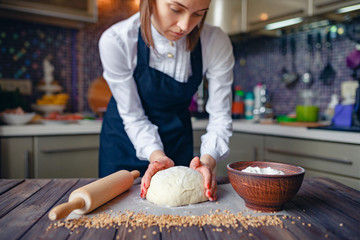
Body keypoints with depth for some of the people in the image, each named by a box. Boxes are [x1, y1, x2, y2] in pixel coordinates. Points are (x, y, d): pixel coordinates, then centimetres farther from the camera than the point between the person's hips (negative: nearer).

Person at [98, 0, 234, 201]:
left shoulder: (216, 42, -24)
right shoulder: (116, 41, -27)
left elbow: (220, 115, -18)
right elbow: (133, 116, -19)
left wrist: (207, 160, -34)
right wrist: (156, 155, -34)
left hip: (177, 135, 1)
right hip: (126, 137, 0)